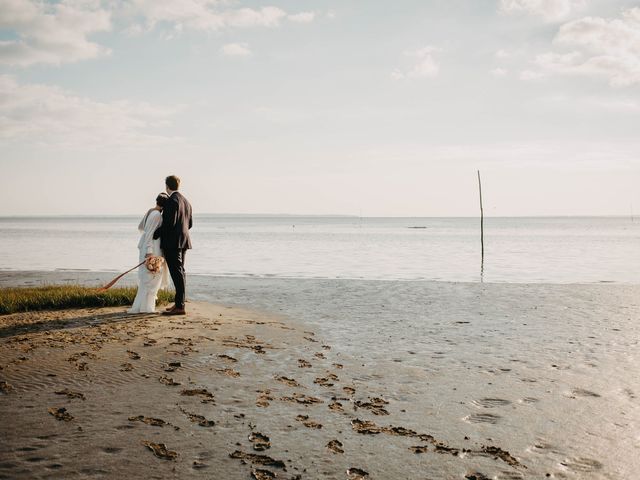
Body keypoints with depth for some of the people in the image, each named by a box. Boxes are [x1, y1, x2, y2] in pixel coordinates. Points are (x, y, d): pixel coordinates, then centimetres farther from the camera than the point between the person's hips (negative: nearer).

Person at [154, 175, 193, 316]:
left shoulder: (171, 200, -14)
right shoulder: (186, 201, 15)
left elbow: (169, 223, -21)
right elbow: (190, 224, 17)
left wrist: (155, 234, -11)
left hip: (172, 242, -9)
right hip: (183, 241, 9)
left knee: (177, 272, -9)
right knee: (180, 272, 14)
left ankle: (180, 307, -8)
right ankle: (179, 303, 21)